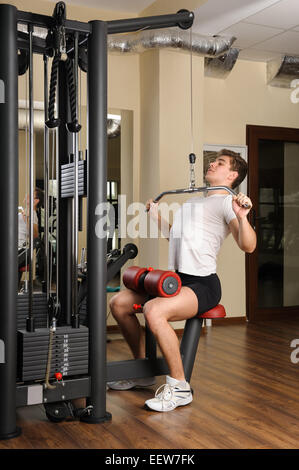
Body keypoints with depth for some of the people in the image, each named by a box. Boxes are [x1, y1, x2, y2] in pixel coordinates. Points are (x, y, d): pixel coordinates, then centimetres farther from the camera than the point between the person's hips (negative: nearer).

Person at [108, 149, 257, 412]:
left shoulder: (227, 202, -5)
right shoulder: (194, 201, 22)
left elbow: (248, 246, -21)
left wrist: (241, 217, -36)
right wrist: (156, 215, 37)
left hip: (203, 284, -9)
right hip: (176, 279, 9)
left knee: (153, 311, -34)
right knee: (119, 303, 5)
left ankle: (179, 387, -17)